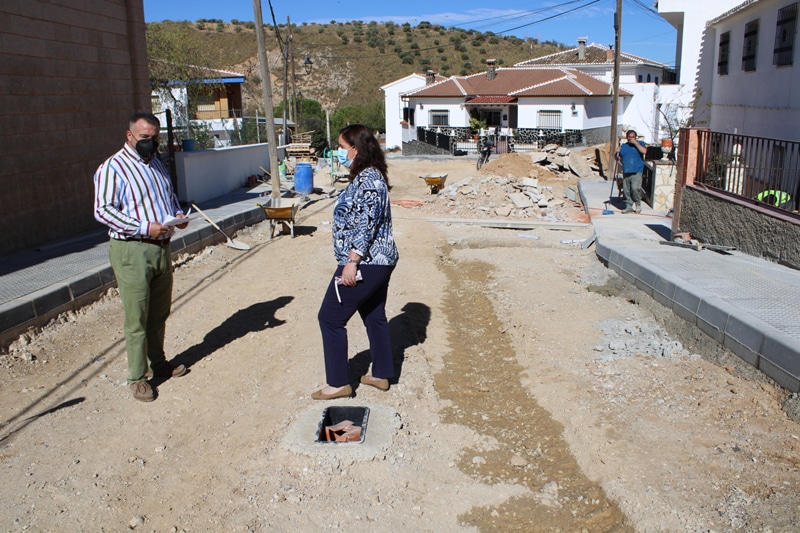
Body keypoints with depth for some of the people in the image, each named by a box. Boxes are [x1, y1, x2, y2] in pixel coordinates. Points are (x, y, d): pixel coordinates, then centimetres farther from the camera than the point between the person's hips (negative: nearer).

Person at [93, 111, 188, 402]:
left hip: (162, 247, 7)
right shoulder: (112, 168, -10)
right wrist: (144, 228, -23)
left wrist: (177, 213, 5)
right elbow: (103, 210, -16)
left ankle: (158, 362, 33)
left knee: (159, 313, 17)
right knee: (136, 318, -1)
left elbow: (170, 193, 27)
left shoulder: (156, 163, 15)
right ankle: (137, 376, 12)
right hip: (131, 251, -7)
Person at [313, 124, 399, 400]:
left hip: (365, 264, -11)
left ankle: (339, 383, 7)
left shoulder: (367, 178, -18)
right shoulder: (369, 175, 14)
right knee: (375, 316, 18)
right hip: (378, 262, 11)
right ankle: (382, 375, 30)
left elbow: (366, 224, -24)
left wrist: (352, 261, -25)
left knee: (330, 318, -1)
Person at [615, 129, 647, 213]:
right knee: (626, 191, 4)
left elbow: (644, 151, -14)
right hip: (626, 172, 5)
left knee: (635, 188, -20)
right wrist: (617, 154, 0)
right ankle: (629, 206, 15)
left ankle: (638, 204, 1)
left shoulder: (640, 144, 7)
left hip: (636, 172, -5)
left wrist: (635, 143, -11)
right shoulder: (623, 146, 18)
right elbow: (619, 158, 23)